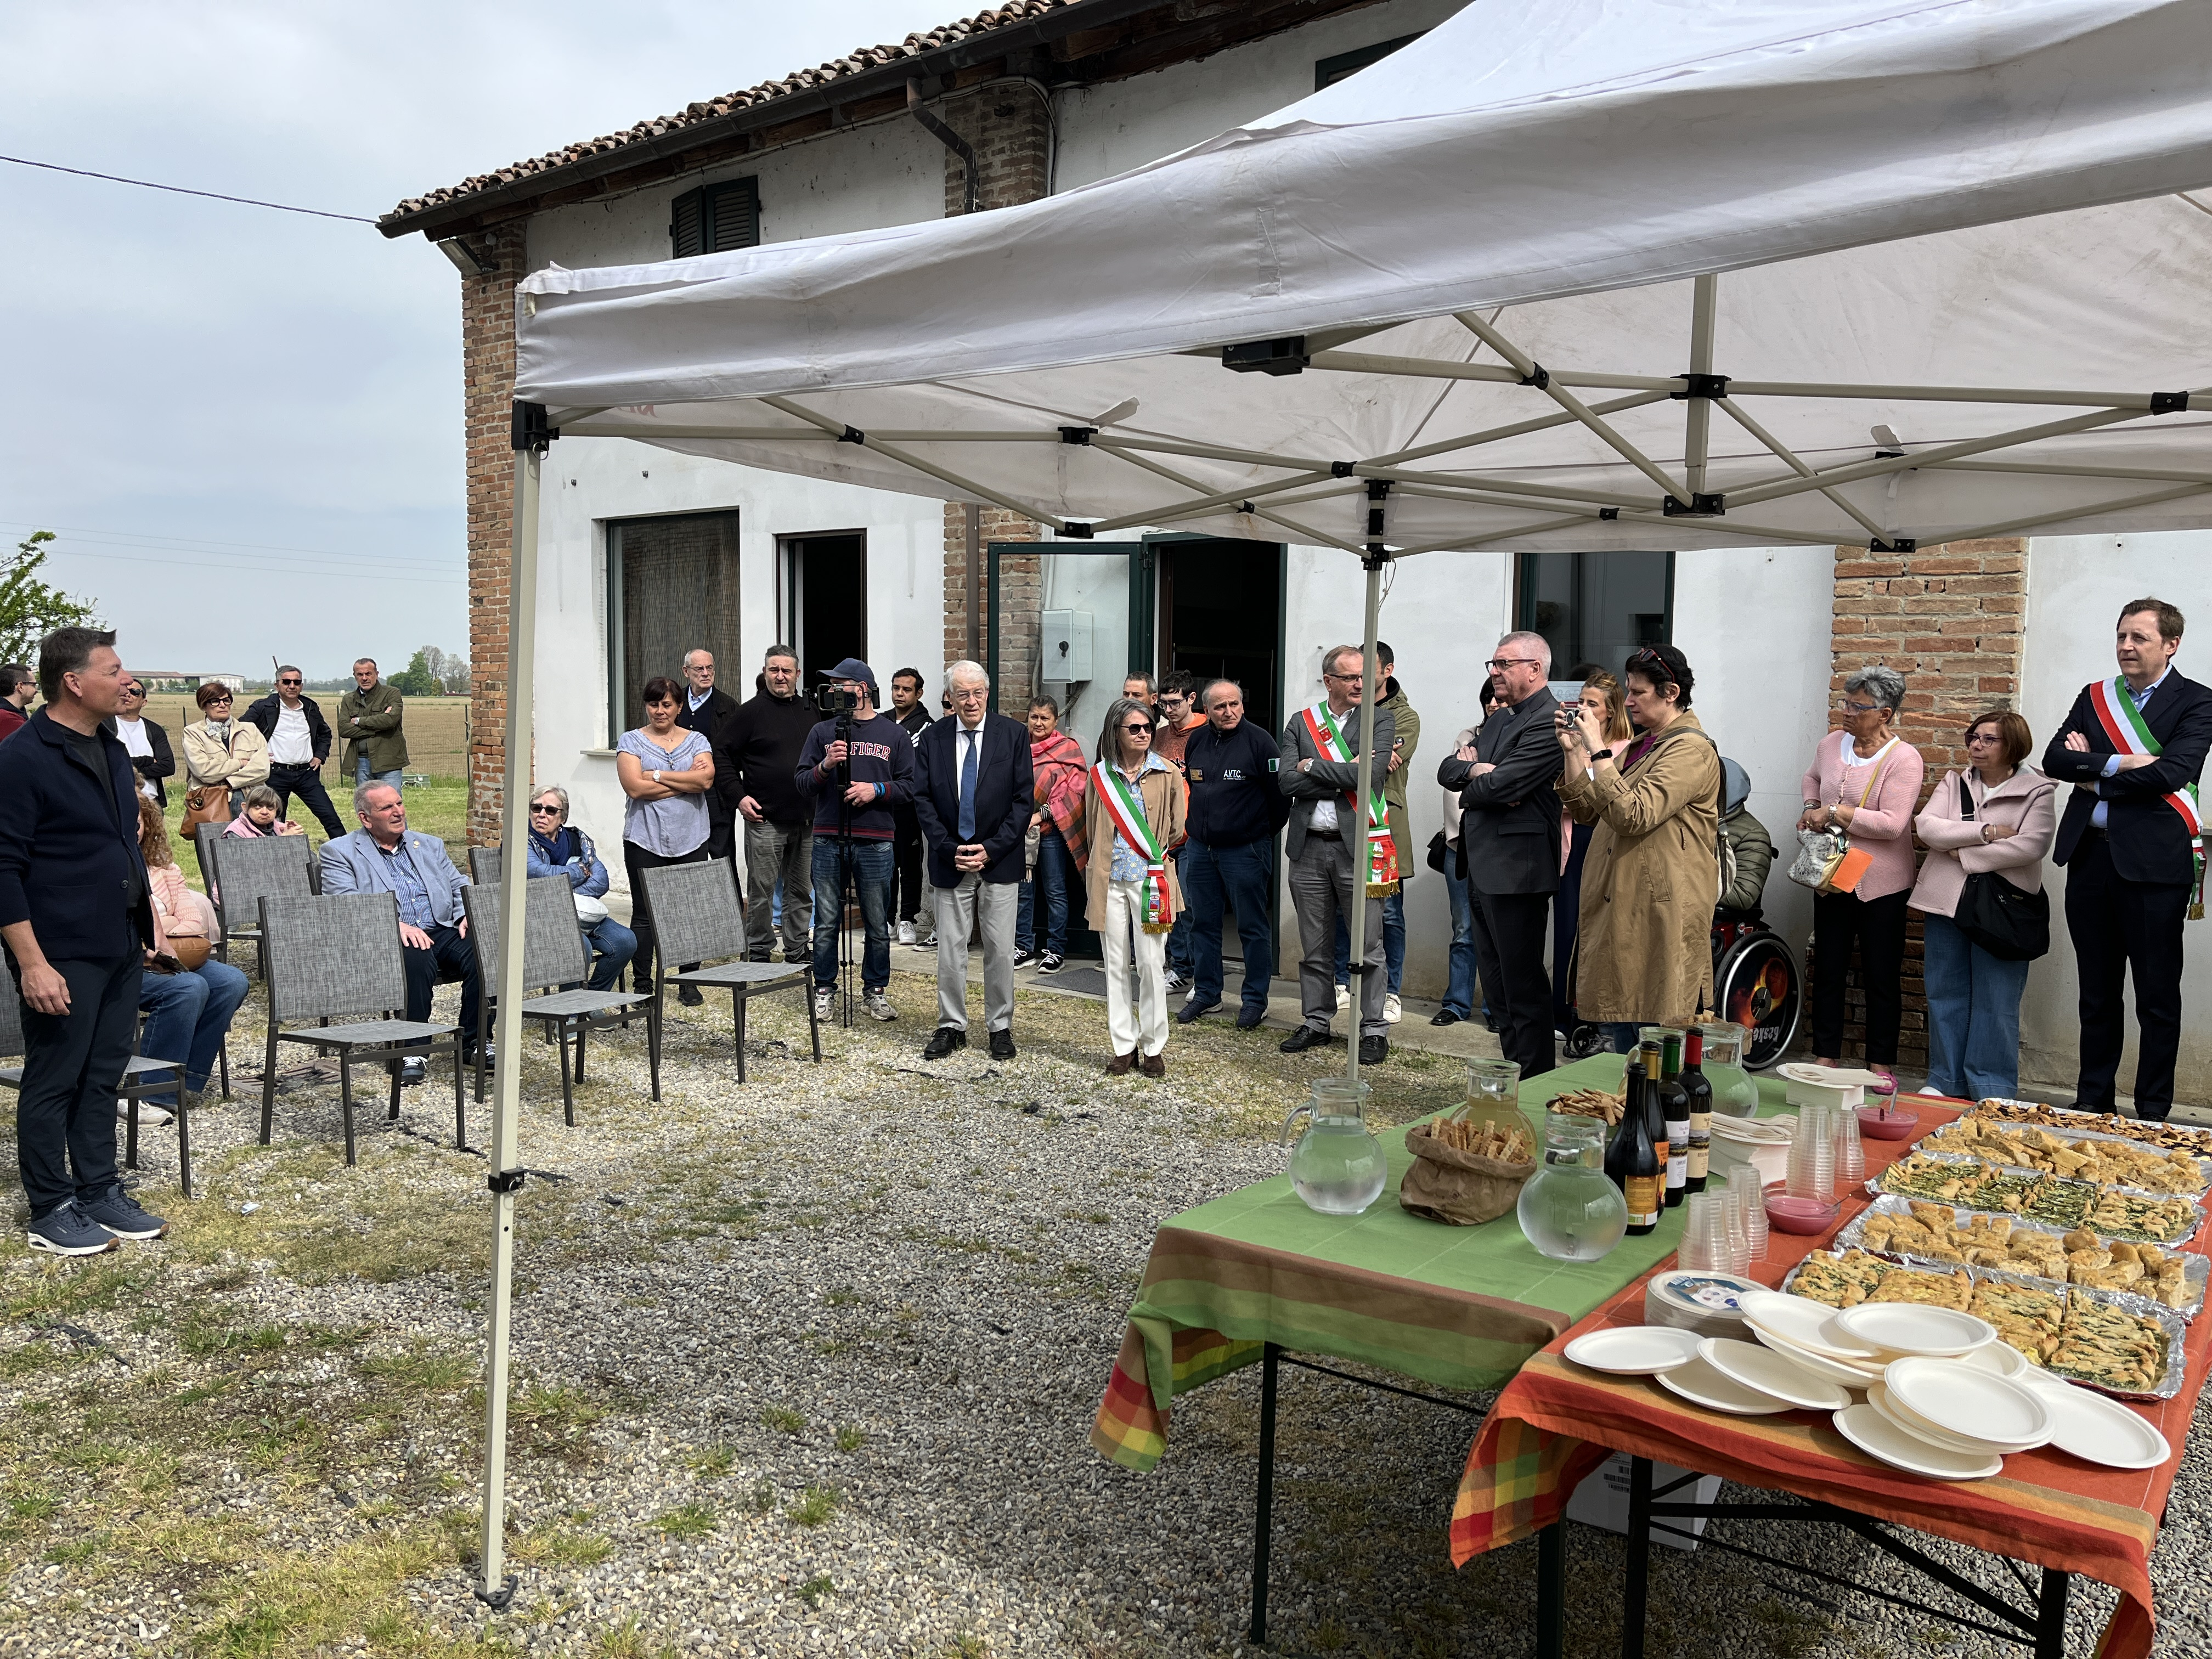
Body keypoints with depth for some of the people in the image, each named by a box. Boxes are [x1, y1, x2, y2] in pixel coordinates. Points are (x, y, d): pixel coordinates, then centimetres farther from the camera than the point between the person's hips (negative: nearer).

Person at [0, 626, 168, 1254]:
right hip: (63, 957, -8)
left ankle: (101, 1193, 25)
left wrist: (146, 922, 17)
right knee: (53, 1084, 4)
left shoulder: (111, 749, 12)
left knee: (104, 1078, 15)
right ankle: (51, 1213, 15)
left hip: (121, 948, 8)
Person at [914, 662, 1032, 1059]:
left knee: (1000, 950, 4)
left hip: (999, 859, -1)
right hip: (951, 861, 1)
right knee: (950, 949, 6)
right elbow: (923, 800, 1)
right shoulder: (932, 739, 2)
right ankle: (952, 1026, 18)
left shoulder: (1013, 735, -2)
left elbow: (1024, 799, -4)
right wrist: (950, 850, -10)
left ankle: (1000, 1026, 17)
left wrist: (991, 849, -11)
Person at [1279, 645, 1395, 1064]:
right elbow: (1286, 780, -4)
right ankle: (1315, 1022, 24)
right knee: (1315, 947, 12)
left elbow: (1370, 774, -15)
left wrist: (1313, 767, -8)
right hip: (1309, 846, 3)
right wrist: (1344, 775, -11)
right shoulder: (1300, 723, 9)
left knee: (1368, 946, 1)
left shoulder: (1379, 719, 2)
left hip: (1358, 845, -3)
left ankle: (1374, 1029, 11)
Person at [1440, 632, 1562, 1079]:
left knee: (1523, 988, -3)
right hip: (1482, 868, 10)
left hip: (1516, 870, -10)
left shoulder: (1549, 722, -14)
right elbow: (1447, 770, 13)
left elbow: (1500, 787, -22)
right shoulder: (1498, 719, 18)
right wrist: (1476, 769, -8)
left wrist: (1469, 782, -1)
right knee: (1497, 986, 15)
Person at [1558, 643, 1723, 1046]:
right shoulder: (1641, 745, 17)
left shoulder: (1692, 749, -11)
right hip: (1619, 910, 9)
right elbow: (1586, 810, 16)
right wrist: (1572, 751, 5)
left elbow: (1633, 816, -23)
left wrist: (1598, 751, -19)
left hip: (1659, 916, -9)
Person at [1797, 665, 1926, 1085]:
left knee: (1881, 977, 4)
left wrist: (1835, 813, -18)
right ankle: (1825, 1057, 19)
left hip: (1881, 884, -5)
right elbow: (1813, 777, 27)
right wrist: (1811, 808, 9)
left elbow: (1892, 824, -22)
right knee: (1827, 971, 10)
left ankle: (1881, 1064, 15)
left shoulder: (1904, 759, -13)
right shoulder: (1832, 744, 4)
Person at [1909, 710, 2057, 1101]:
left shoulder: (2037, 791, 1)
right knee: (1945, 994, 9)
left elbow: (2031, 845, -15)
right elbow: (1927, 826, -4)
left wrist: (1965, 855, -12)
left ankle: (1992, 1090, 8)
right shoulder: (1954, 783, 12)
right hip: (1945, 902, 4)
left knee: (1995, 1001, -1)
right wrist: (1986, 831, -14)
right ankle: (1946, 1081, 19)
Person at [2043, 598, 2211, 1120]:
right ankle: (2093, 1102, 25)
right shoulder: (2094, 698, 12)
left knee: (2157, 998, 4)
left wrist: (2094, 776, -8)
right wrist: (2119, 764, -13)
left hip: (2154, 862, -5)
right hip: (2090, 857, 5)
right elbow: (2054, 759, 0)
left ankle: (2153, 1115, 14)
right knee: (2097, 994, 14)